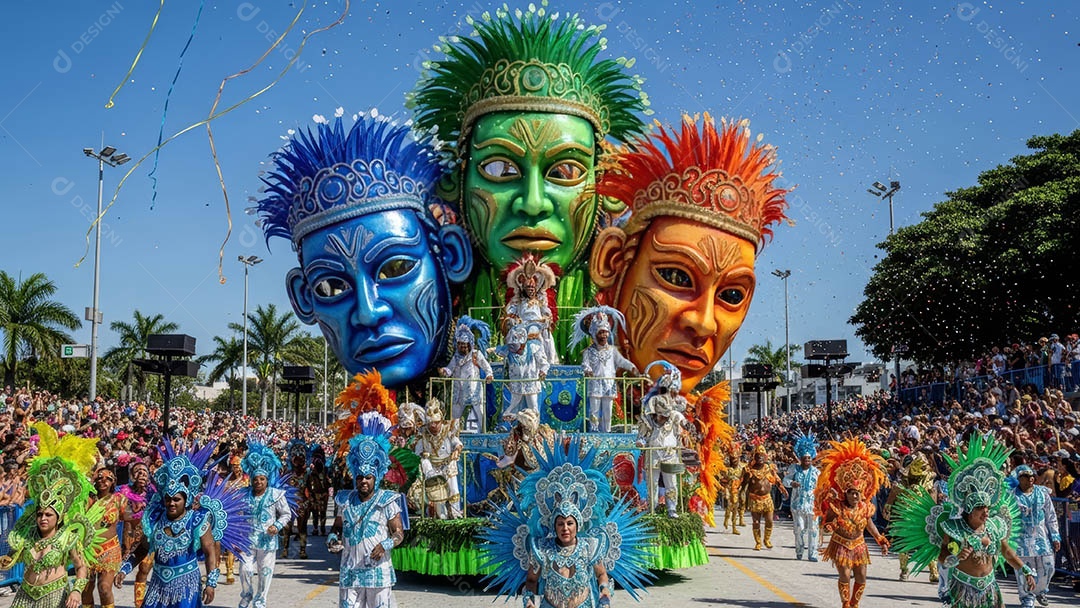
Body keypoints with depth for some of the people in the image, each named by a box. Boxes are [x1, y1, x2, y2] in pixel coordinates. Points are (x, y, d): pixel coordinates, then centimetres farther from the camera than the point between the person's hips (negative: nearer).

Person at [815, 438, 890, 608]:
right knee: (845, 577, -8)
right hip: (841, 545, -4)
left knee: (861, 578, 6)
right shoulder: (836, 507, -17)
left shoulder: (865, 507, -6)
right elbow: (826, 523, -13)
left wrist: (881, 541, 10)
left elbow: (870, 526, 9)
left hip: (859, 545, 4)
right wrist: (828, 527, -36)